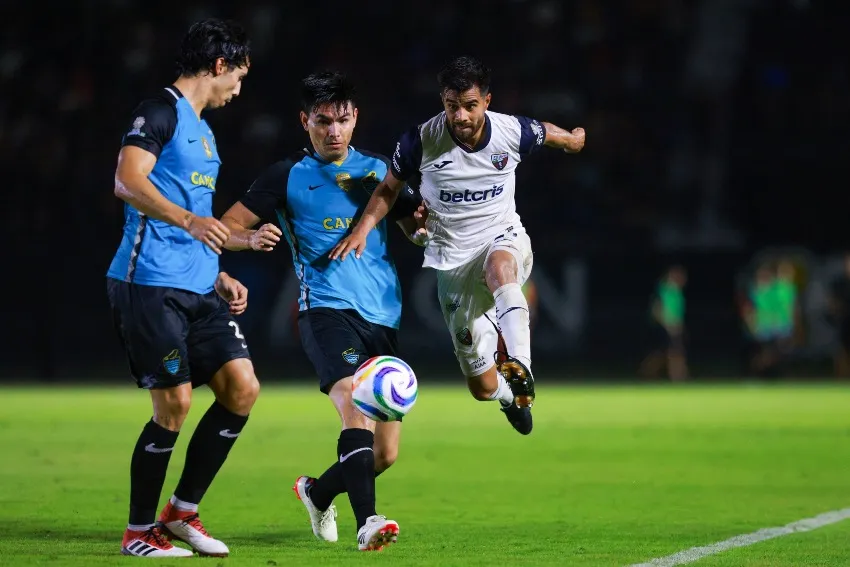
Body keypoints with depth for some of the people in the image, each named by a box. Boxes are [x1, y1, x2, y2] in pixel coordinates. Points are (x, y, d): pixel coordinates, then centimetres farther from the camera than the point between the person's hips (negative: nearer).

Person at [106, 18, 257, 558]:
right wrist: (188, 220, -33)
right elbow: (128, 181, -21)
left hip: (198, 289, 9)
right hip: (150, 284, -9)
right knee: (175, 403, -9)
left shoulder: (203, 131, 23)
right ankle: (139, 531, 6)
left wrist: (220, 278, 23)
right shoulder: (161, 110, -6)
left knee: (242, 388, 0)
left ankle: (183, 511, 12)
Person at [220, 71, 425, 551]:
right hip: (327, 309, -4)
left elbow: (417, 227, 22)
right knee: (355, 404, -32)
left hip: (384, 316, 5)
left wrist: (426, 227, -2)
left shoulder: (377, 169, 16)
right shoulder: (288, 176, 6)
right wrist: (252, 237, -18)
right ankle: (367, 523, -40)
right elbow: (227, 227, 5)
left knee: (386, 453, 4)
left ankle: (318, 492, 33)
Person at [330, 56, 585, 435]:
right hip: (453, 259, 1)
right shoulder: (420, 141, -14)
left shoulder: (513, 132, -12)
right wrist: (362, 228, -12)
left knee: (499, 266, -43)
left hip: (504, 238, 0)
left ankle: (519, 366, -52)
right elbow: (389, 188, 3)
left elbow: (549, 133, 13)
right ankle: (511, 395, 41)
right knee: (483, 387, 3)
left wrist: (572, 139, 33)